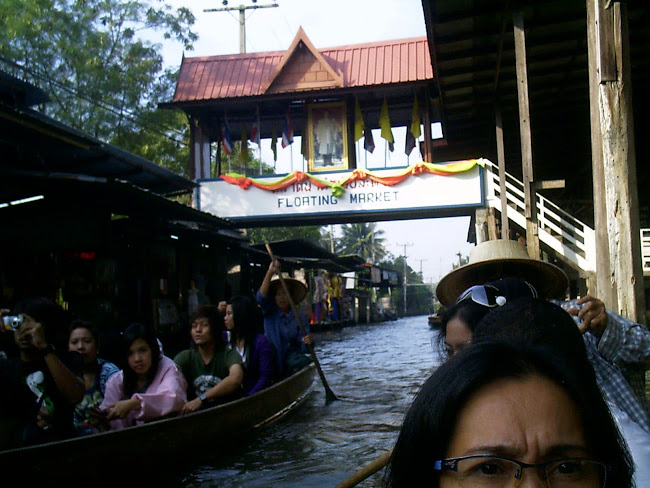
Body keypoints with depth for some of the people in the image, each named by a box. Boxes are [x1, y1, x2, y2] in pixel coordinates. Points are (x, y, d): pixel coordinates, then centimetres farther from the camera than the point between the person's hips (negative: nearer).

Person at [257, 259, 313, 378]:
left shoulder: (300, 317, 4)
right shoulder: (270, 312, 6)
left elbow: (304, 348, -2)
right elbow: (261, 297, -16)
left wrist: (308, 343, -28)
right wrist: (270, 272, -24)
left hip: (291, 353, 0)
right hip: (272, 355, 0)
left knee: (304, 361, -30)